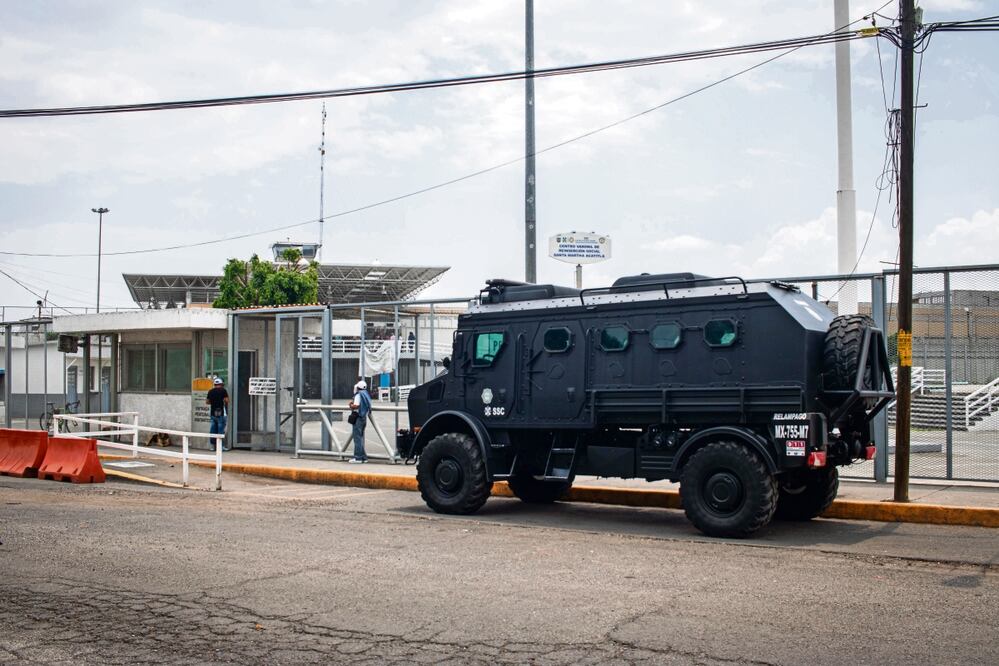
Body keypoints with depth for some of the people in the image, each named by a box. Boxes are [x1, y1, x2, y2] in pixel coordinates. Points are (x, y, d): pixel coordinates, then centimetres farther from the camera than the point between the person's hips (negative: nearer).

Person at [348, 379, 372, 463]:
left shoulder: (358, 395, -12)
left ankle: (358, 457, -7)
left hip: (358, 418, -9)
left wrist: (351, 405, -3)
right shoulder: (366, 395, 15)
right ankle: (363, 457, 17)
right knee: (361, 437, 15)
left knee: (357, 438, -6)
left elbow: (356, 406, -23)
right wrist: (353, 404, 15)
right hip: (364, 418, 9)